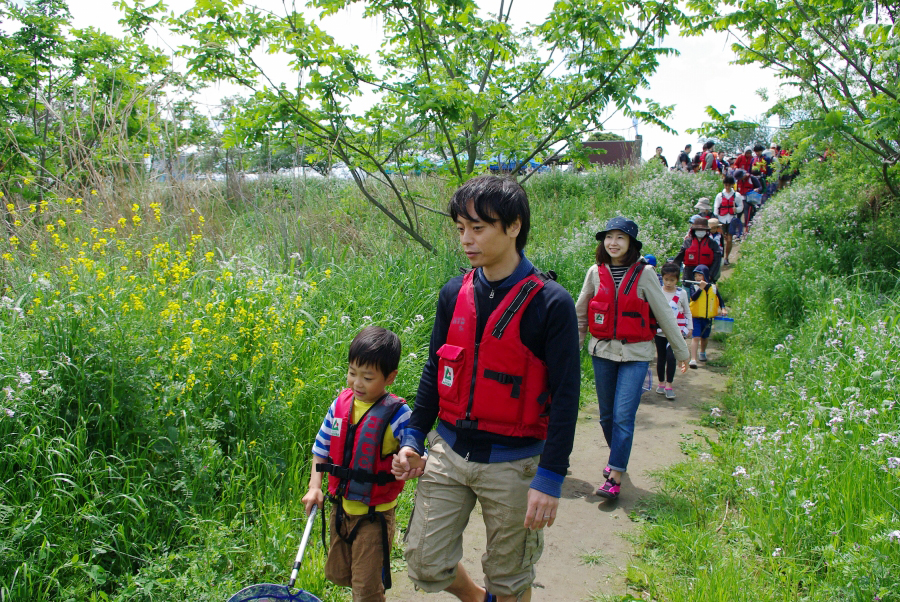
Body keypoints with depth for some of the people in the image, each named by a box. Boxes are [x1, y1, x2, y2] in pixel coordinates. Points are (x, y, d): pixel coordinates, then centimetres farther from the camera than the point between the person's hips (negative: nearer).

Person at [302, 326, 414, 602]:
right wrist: (315, 487, -1)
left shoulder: (396, 415, -19)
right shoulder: (341, 404, -3)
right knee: (337, 574, 22)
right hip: (341, 507, 6)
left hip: (375, 514, -5)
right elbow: (322, 447, 8)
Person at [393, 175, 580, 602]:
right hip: (448, 452, 4)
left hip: (513, 464, -4)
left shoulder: (550, 302, -13)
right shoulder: (454, 294, 2)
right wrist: (413, 437, 9)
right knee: (424, 566, 8)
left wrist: (550, 479, -14)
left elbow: (565, 396, -12)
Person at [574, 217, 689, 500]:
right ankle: (618, 457, 38)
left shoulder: (644, 274, -5)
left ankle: (615, 477, -3)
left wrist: (682, 352, 4)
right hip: (602, 351, 3)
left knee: (623, 416, -9)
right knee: (607, 415, 13)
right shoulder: (596, 273, 1)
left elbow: (664, 314, 0)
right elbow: (581, 314, 11)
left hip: (635, 354, -3)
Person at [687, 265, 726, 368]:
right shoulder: (694, 286, -6)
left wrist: (722, 308, -2)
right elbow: (693, 297, -24)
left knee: (705, 337, 19)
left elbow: (720, 299, 12)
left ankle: (702, 353, 46)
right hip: (696, 317, -3)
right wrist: (701, 288, -30)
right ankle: (693, 359, -17)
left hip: (708, 318, 3)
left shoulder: (713, 288, 2)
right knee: (696, 337, -14)